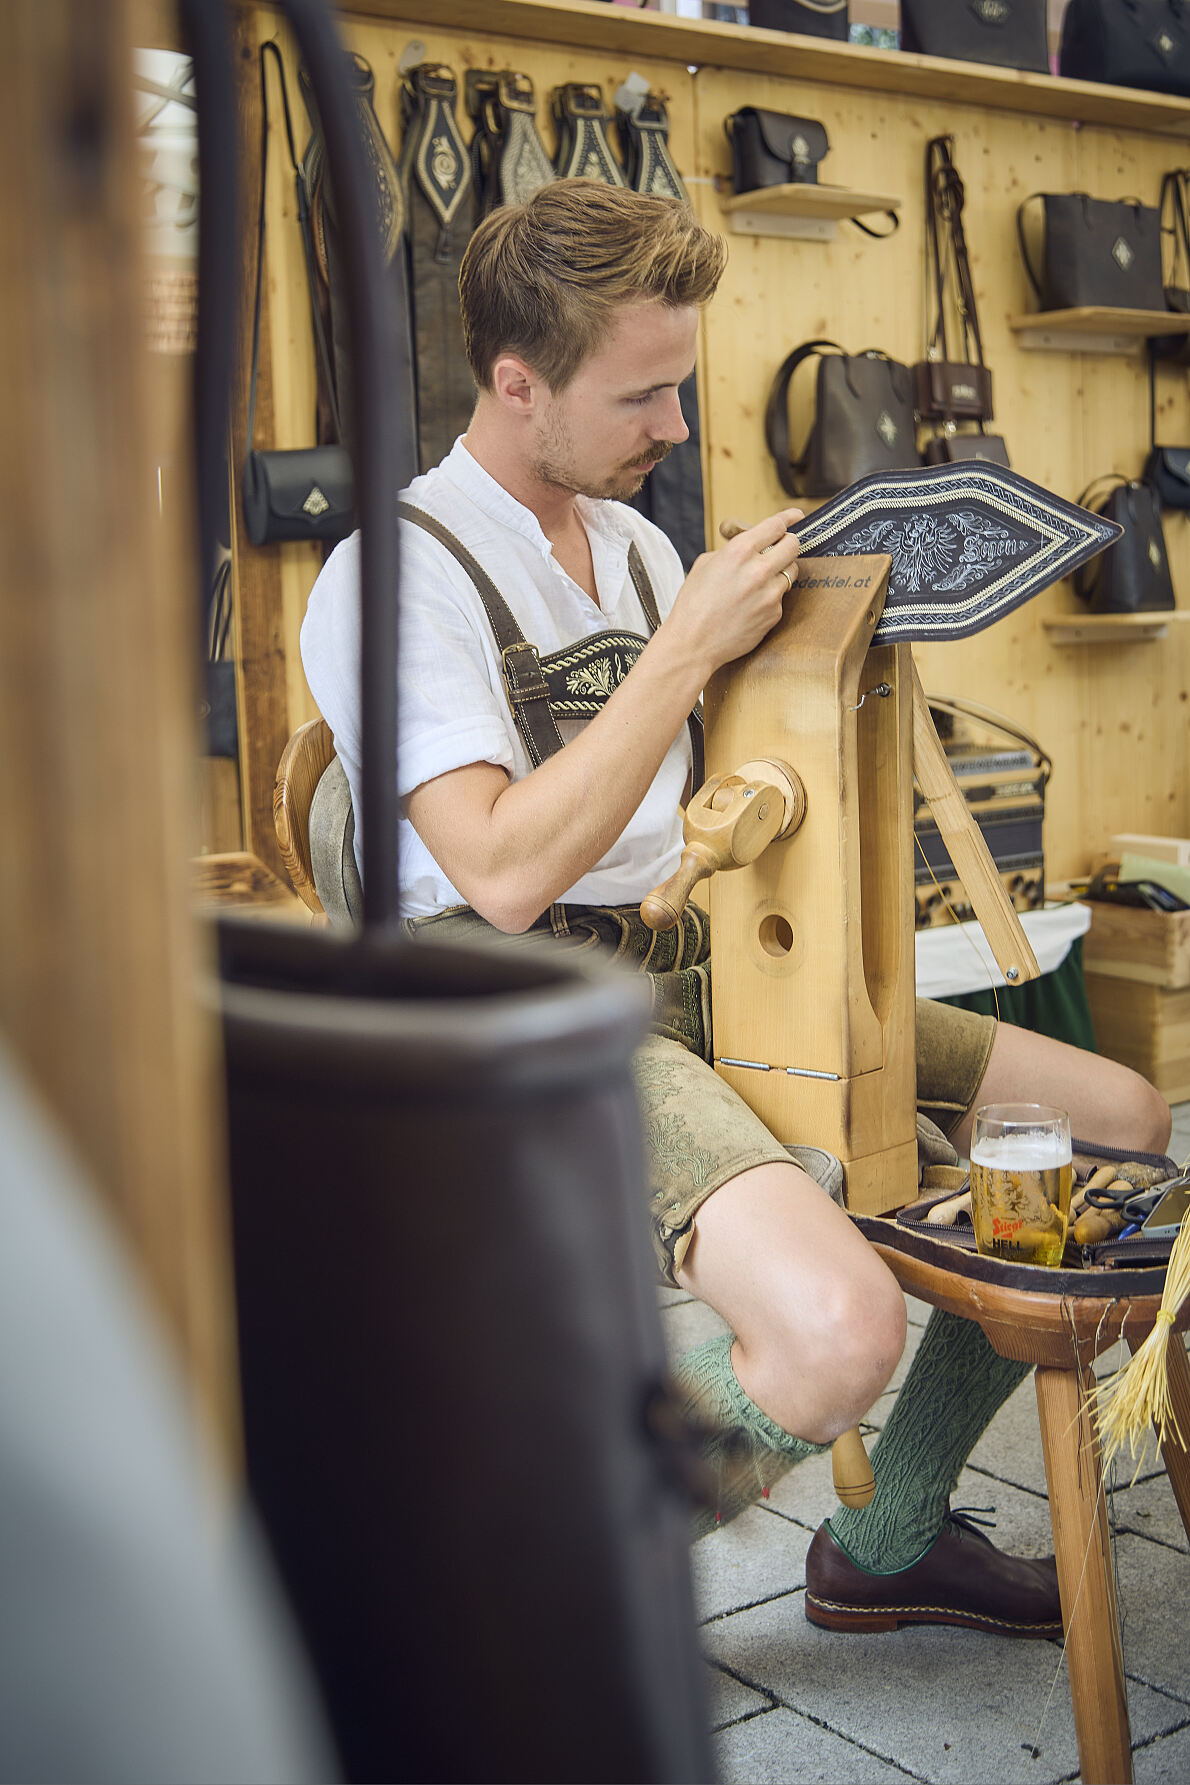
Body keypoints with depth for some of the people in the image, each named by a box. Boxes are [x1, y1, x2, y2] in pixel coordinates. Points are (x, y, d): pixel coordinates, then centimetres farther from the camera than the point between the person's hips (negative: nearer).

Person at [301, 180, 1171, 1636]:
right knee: (837, 1324, -34)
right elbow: (505, 874, -21)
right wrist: (692, 639, -17)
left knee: (1122, 1120, 4)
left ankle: (890, 1541, 19)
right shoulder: (395, 574, -9)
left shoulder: (633, 543, 17)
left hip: (701, 972, 9)